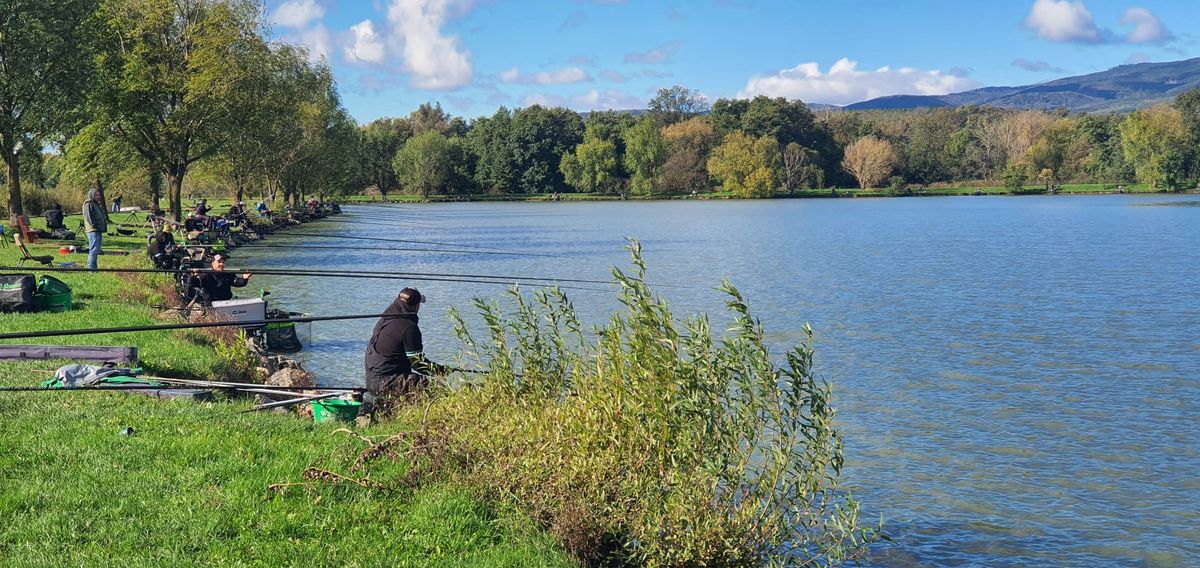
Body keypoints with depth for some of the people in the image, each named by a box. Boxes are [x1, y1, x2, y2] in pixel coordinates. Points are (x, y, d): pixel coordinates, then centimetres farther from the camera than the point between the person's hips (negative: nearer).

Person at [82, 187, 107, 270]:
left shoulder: (97, 204, 22)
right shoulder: (88, 204, -9)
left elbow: (102, 216, 29)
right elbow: (88, 217, -18)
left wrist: (105, 222, 16)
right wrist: (94, 225, -17)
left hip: (99, 230, 11)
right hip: (93, 230, -11)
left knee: (97, 250, 13)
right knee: (94, 250, -12)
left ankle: (93, 267, 19)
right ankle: (91, 268, -12)